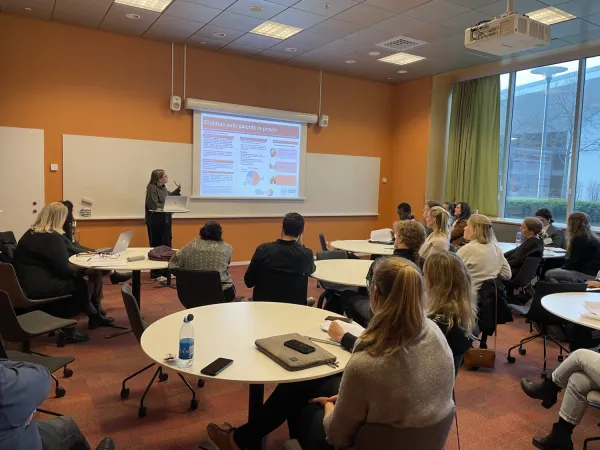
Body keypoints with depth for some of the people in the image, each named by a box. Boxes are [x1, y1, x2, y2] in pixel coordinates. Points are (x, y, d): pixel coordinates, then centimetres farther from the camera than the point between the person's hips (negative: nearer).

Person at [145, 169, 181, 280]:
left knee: (166, 245, 13)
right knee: (157, 247, -3)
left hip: (165, 220, 9)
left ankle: (165, 271, 23)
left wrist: (178, 189, 14)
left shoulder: (163, 188, 9)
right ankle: (156, 273, 7)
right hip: (155, 221, -9)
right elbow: (153, 205, -24)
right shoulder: (152, 188, -16)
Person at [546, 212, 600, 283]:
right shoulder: (590, 237, 15)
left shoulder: (580, 238, -16)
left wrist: (563, 267, 1)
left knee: (549, 274, -11)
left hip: (587, 274, -10)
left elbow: (574, 261, -15)